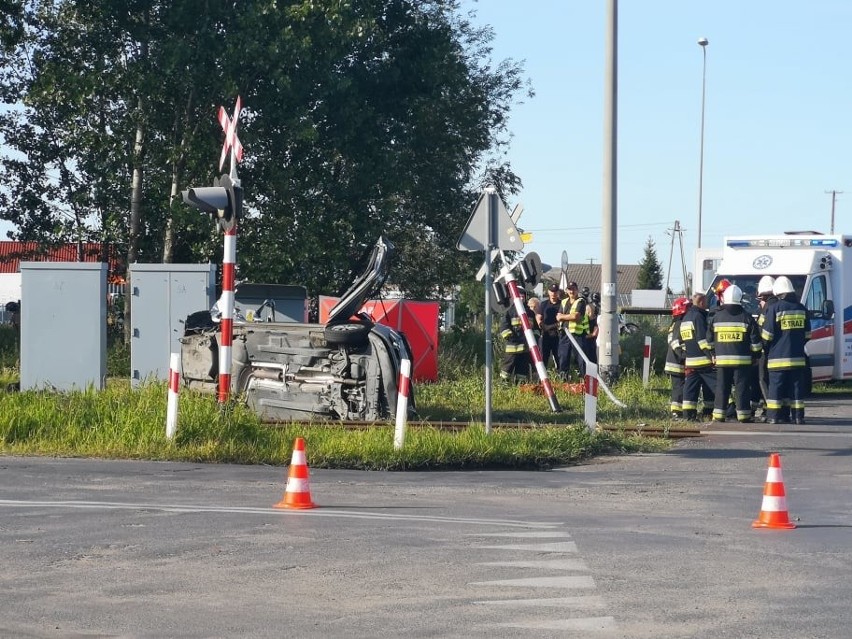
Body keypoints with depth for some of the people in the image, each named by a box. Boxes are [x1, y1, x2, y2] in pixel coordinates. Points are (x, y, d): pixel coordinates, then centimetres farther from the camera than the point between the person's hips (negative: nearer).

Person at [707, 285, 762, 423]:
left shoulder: (716, 317, 4)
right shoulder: (746, 318, -3)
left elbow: (709, 340, 11)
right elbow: (755, 340, -1)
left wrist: (714, 354, 23)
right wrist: (755, 355, 11)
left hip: (721, 359, 2)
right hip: (742, 359, -2)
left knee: (721, 387, 6)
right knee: (742, 387, 1)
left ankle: (718, 415, 5)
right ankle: (743, 415, 0)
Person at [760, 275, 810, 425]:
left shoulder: (775, 308, -9)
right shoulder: (801, 308, 7)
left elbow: (766, 334, -6)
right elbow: (807, 334, 14)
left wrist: (765, 347, 11)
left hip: (778, 357, -4)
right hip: (797, 357, 4)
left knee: (776, 385, 0)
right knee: (796, 385, 7)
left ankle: (774, 415, -2)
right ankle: (798, 416, 6)